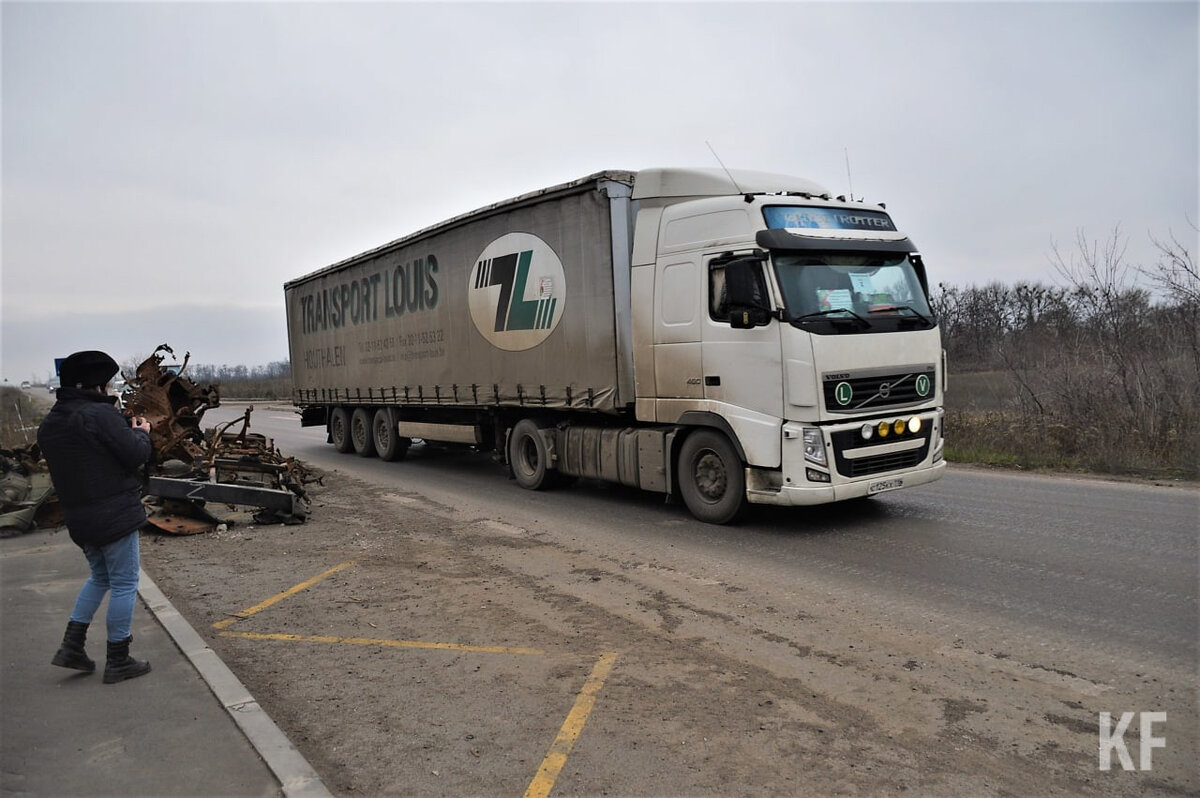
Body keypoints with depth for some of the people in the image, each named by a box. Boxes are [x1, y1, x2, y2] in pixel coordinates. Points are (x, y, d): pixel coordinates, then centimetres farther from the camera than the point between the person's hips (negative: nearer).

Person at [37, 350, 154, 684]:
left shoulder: (49, 424, 10)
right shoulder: (100, 415, -18)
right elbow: (135, 455, -18)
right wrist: (141, 433, 2)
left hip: (79, 518, 8)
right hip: (115, 515, -8)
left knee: (100, 576, 26)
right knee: (123, 584, 3)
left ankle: (72, 645, 21)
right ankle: (118, 661, 9)